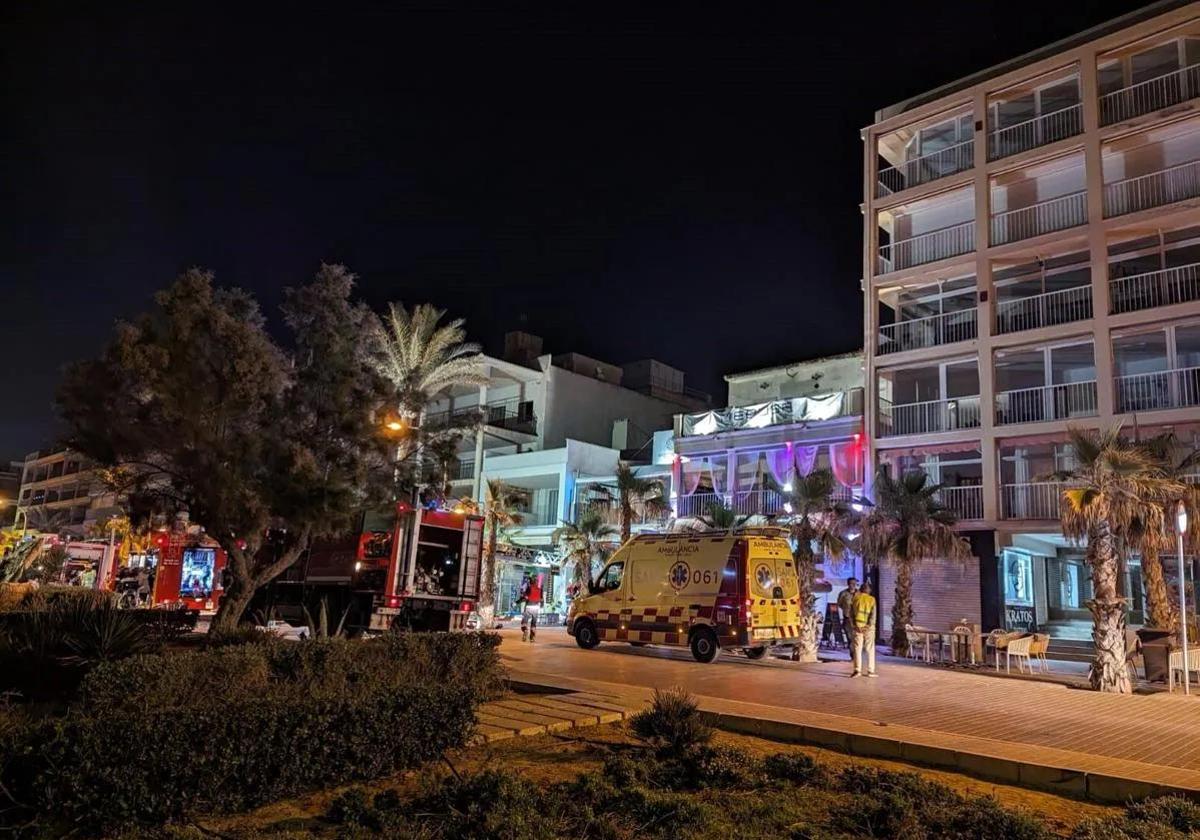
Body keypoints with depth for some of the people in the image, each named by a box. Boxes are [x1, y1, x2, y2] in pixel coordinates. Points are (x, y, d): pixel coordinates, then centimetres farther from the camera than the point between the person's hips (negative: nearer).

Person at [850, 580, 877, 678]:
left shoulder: (855, 598, 4)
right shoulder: (871, 599, -1)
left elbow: (851, 613, 0)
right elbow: (873, 615, -9)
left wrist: (855, 625, -3)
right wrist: (869, 626, -9)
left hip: (858, 627, 1)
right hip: (868, 627, -1)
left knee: (857, 649, 3)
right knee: (870, 649, 8)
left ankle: (857, 670, -5)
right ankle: (870, 671, 8)